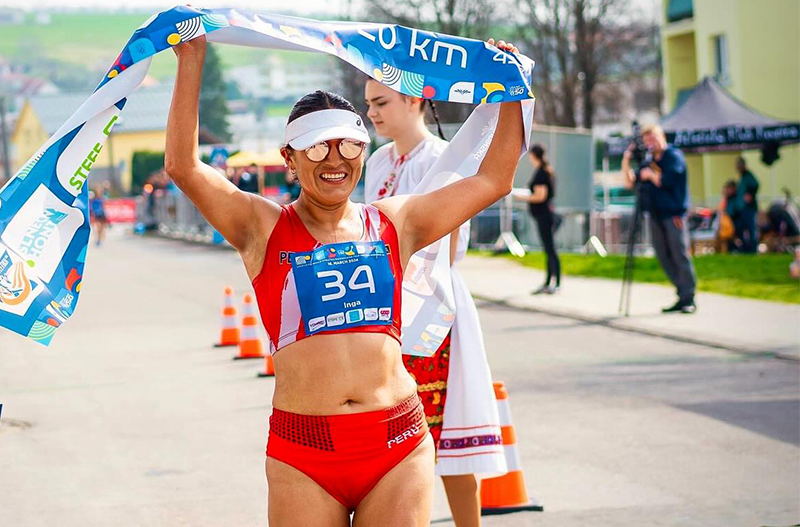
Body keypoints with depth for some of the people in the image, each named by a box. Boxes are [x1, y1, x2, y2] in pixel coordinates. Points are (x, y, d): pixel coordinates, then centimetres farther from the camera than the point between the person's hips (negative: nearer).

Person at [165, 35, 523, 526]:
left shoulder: (394, 223, 11)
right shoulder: (264, 228, 3)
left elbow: (494, 179, 16)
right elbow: (184, 166, -9)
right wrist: (192, 59, -11)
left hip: (400, 444, 2)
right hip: (303, 453, -2)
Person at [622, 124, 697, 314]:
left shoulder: (674, 156, -4)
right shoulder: (648, 161, 17)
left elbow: (666, 180, -17)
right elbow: (630, 182, 15)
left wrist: (650, 174, -3)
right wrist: (626, 161, 5)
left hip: (674, 215, -7)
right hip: (656, 216, 7)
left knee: (680, 255, -10)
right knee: (664, 258, 6)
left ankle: (689, 299, -8)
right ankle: (682, 295, 12)